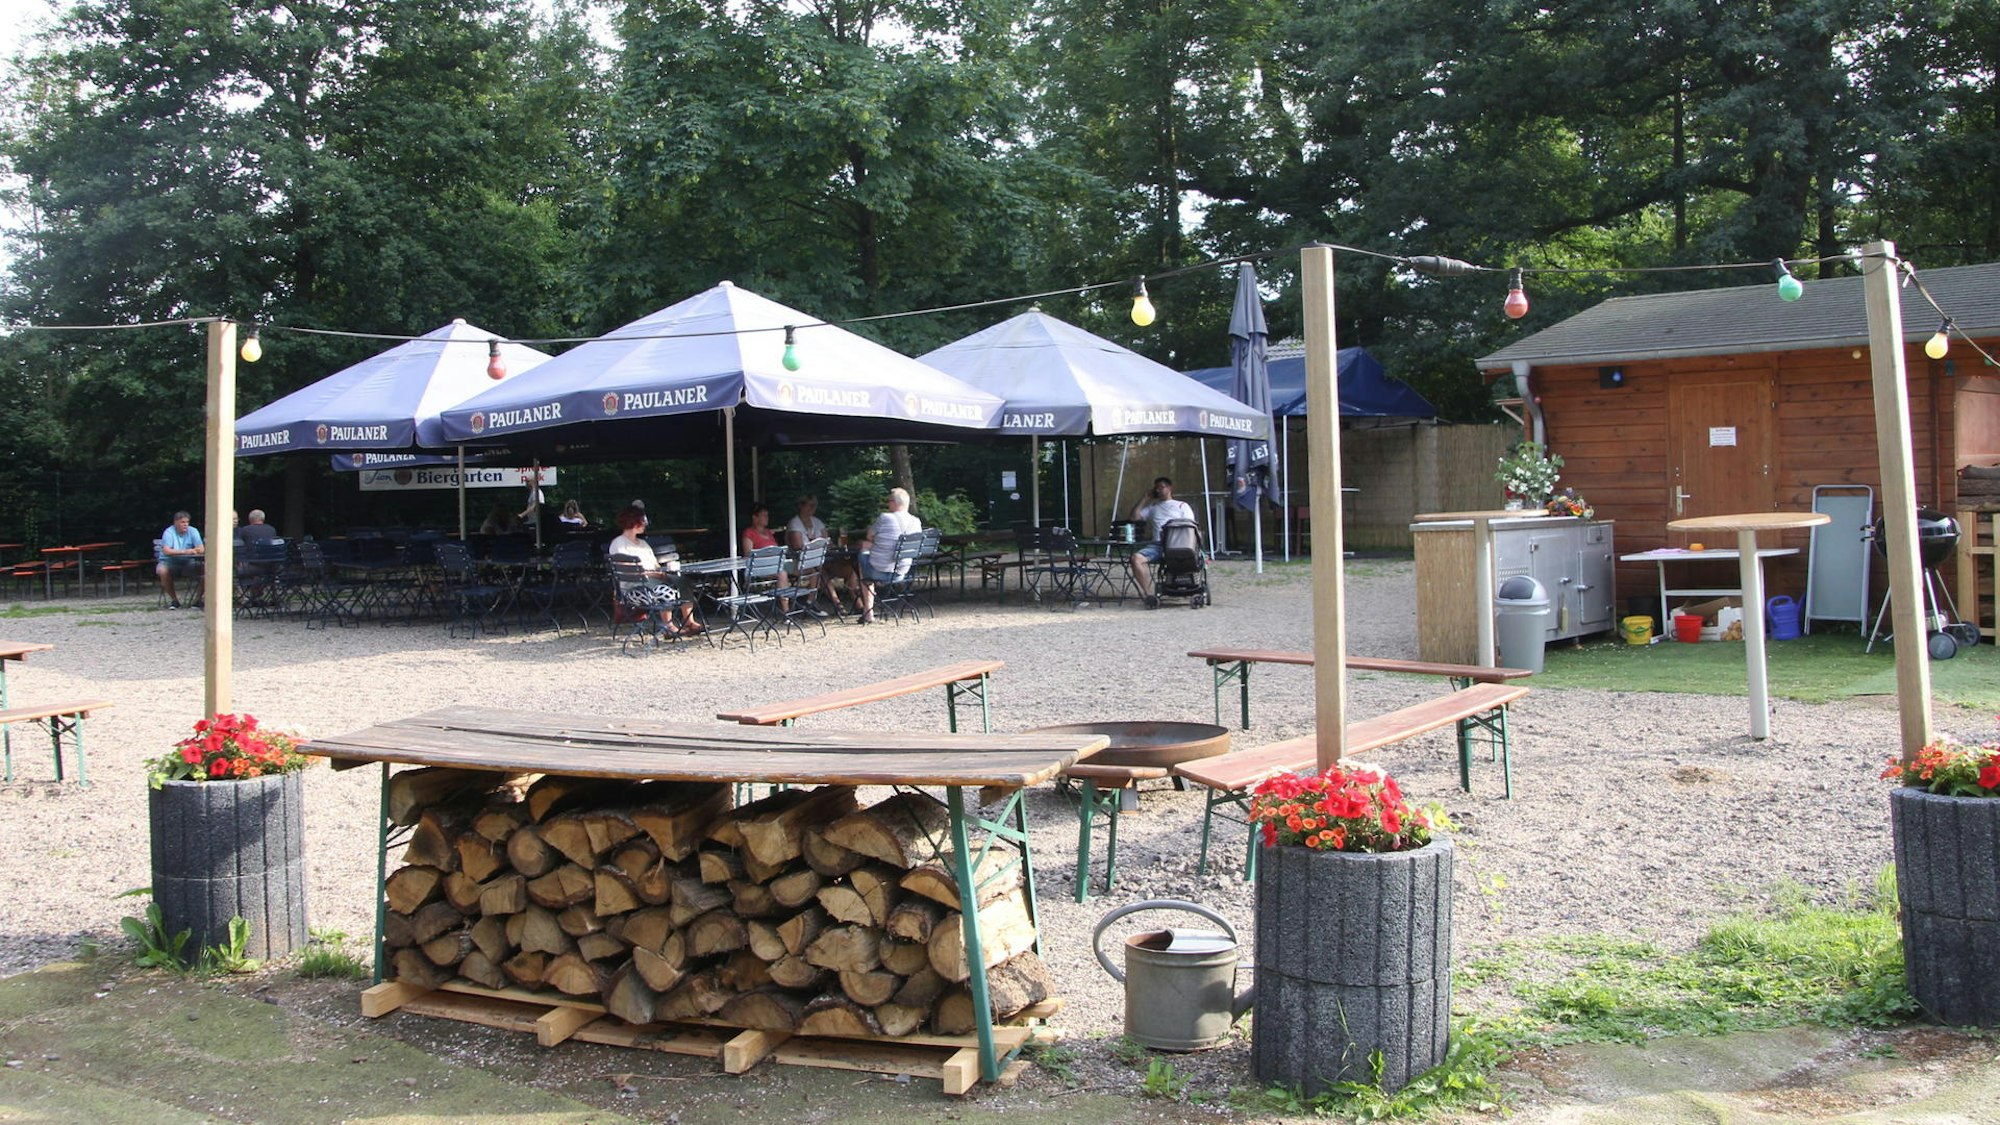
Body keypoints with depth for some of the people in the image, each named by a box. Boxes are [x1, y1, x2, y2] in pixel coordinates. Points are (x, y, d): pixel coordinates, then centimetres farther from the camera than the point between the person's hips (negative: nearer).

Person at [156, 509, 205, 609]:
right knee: (162, 570, -34)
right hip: (169, 562, -3)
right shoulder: (169, 532, -9)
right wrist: (185, 551, -31)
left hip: (187, 562, 3)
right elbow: (166, 551, -23)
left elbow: (201, 549, -9)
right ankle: (174, 599, -16)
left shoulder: (193, 531, 1)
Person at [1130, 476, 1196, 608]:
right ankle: (1149, 595, -33)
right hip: (1157, 544, 3)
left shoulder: (1182, 505, 22)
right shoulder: (1152, 507, 32)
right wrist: (1145, 499, 23)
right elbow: (1134, 517, 21)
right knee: (1136, 558, -29)